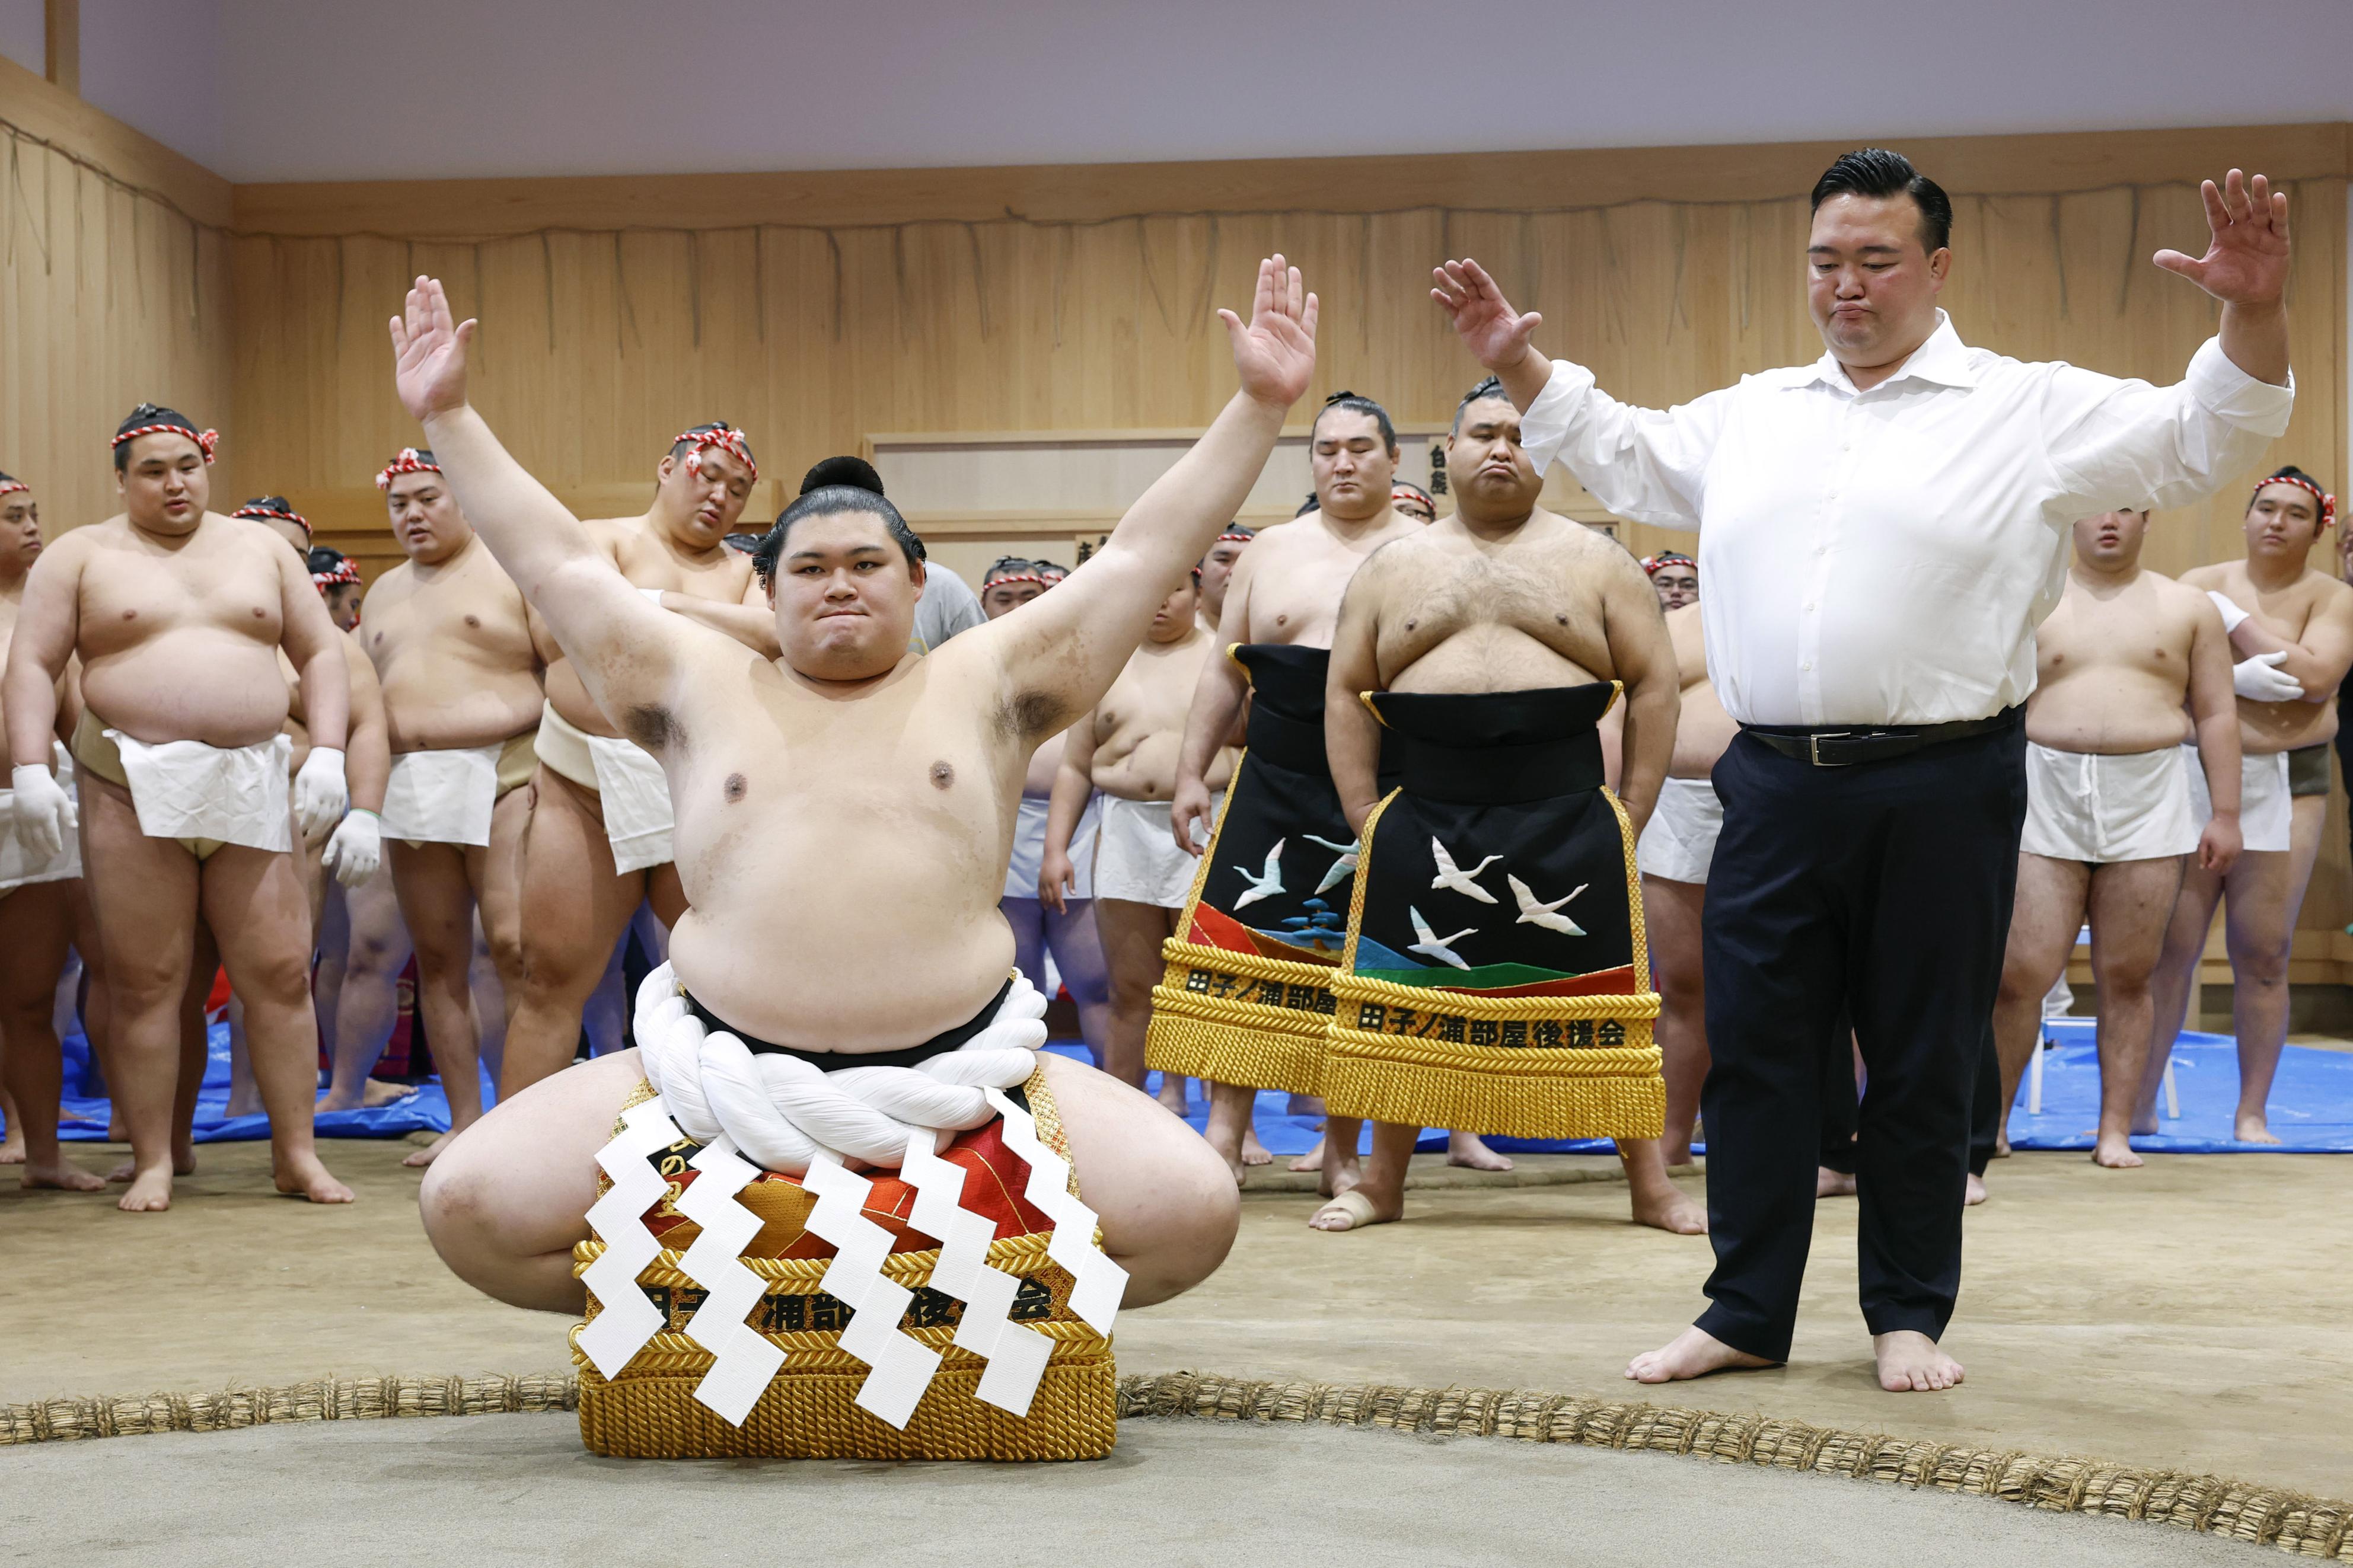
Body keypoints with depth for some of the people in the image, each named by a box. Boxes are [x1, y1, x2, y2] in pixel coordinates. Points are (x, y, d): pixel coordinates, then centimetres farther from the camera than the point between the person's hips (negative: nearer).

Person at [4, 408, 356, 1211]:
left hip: (252, 785, 2)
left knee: (281, 971, -2)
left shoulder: (262, 547, 15)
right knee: (144, 981, -1)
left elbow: (320, 654, 14)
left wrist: (327, 752, 1)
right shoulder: (80, 556, 8)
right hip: (131, 788, -2)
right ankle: (152, 1163, 6)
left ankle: (296, 1153, 6)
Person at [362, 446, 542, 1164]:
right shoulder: (385, 592, 21)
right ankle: (464, 1120, 10)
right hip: (411, 786, 6)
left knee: (515, 945, -16)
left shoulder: (512, 571, 2)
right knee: (437, 957, 5)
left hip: (501, 776, -6)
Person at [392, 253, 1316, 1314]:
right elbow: (560, 564, 15)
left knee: (1191, 1216, -19)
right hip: (725, 1074, 1)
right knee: (470, 1207, -15)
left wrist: (1260, 408, 4)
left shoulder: (984, 684, 11)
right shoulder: (702, 689, 13)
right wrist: (449, 419, 14)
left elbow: (1145, 552, 8)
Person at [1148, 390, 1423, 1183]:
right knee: (1243, 949, -3)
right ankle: (1225, 1134, 4)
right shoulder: (1271, 552, 12)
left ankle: (1342, 1150, 13)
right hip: (1276, 784, 2)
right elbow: (1226, 670, 13)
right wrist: (1191, 773, 7)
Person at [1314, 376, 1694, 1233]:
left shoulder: (1594, 561, 7)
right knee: (1408, 1002, 6)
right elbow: (1347, 693, 11)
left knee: (1605, 1003, 2)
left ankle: (1651, 1186, 12)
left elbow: (1653, 683, 5)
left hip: (1569, 824, -1)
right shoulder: (1392, 568, 11)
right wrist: (1364, 816, 2)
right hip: (1423, 825, 1)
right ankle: (1382, 1181, 19)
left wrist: (1630, 815, -2)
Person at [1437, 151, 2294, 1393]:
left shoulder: (2028, 409, 2)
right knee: (1754, 1055, 7)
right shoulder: (1751, 415, 16)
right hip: (1775, 787, 4)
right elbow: (1626, 460, 27)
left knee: (1925, 1066, 7)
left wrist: (2253, 319, -19)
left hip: (1940, 793, -4)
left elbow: (2199, 441, -3)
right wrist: (1520, 368, 19)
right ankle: (1745, 1316, 18)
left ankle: (1909, 1314, 22)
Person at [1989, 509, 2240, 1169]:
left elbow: (2216, 717, 10)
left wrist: (2225, 814, 4)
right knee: (2022, 970, -6)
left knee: (2127, 975, 2)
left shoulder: (2189, 609, 12)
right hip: (2044, 798, -1)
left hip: (2147, 802, 1)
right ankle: (1989, 1119, 6)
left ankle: (2116, 1130, 9)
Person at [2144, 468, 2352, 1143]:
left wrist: (2238, 620, -8)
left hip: (2286, 785, 0)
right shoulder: (2200, 583, 8)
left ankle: (2252, 1114, 9)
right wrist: (2234, 677, -18)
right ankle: (2140, 1106, 4)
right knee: (2168, 947, -4)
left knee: (2264, 955, -1)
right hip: (2193, 777, 0)